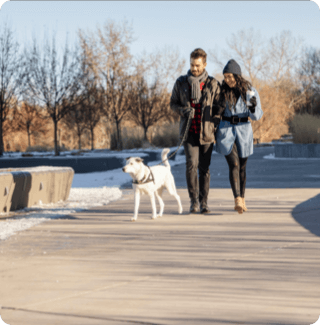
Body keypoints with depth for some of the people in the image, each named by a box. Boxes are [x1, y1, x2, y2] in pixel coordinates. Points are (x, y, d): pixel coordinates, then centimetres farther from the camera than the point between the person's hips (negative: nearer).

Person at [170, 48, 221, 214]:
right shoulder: (181, 83, 4)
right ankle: (194, 201, -6)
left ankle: (204, 202, 11)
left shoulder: (213, 84, 1)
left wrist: (215, 126, -10)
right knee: (191, 164, -14)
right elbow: (173, 103, 13)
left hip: (206, 132, 0)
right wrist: (184, 110, -9)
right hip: (189, 131, 0)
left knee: (204, 168, 3)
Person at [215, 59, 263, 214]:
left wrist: (253, 106, -24)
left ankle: (242, 199, 26)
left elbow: (257, 115, -4)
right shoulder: (222, 90, 0)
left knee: (242, 166, 10)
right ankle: (237, 200, -26)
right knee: (233, 165, -15)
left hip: (244, 130, 1)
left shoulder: (250, 91, -3)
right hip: (226, 130, -1)